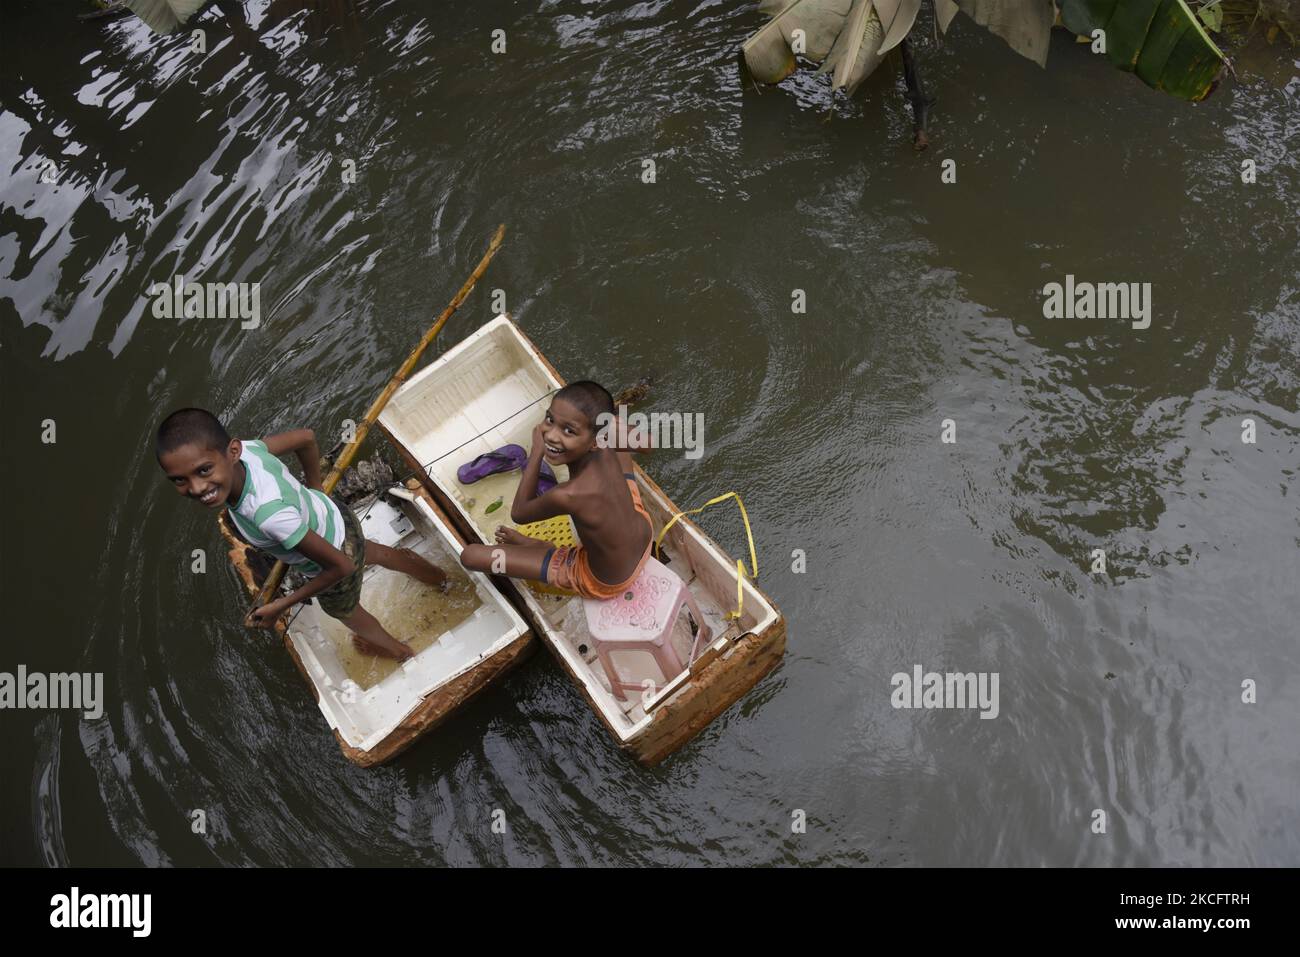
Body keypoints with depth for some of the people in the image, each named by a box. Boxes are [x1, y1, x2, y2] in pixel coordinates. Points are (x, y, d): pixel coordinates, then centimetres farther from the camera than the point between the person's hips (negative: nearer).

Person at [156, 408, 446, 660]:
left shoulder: (270, 515, -47)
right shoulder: (244, 449, -30)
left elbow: (341, 566, -35)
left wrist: (279, 607, -25)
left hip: (338, 557, -5)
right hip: (334, 516, 5)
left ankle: (393, 647, 65)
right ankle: (414, 565, 73)